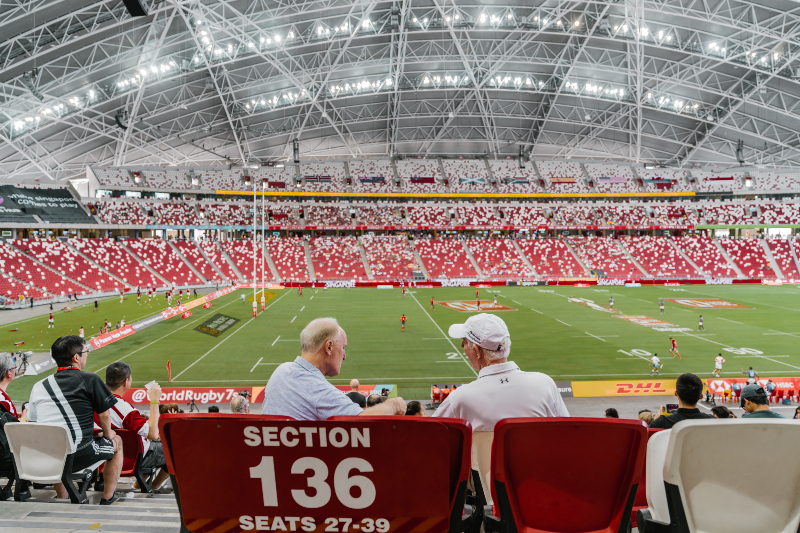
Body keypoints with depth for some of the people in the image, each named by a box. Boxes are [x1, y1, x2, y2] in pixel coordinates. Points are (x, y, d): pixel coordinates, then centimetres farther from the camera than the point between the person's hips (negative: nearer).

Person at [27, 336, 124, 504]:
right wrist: (108, 434, 17)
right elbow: (104, 415, -3)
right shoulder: (90, 379, -10)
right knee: (116, 442, 23)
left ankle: (61, 499, 40)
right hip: (80, 456, -5)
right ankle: (107, 498, 28)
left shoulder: (38, 386, 5)